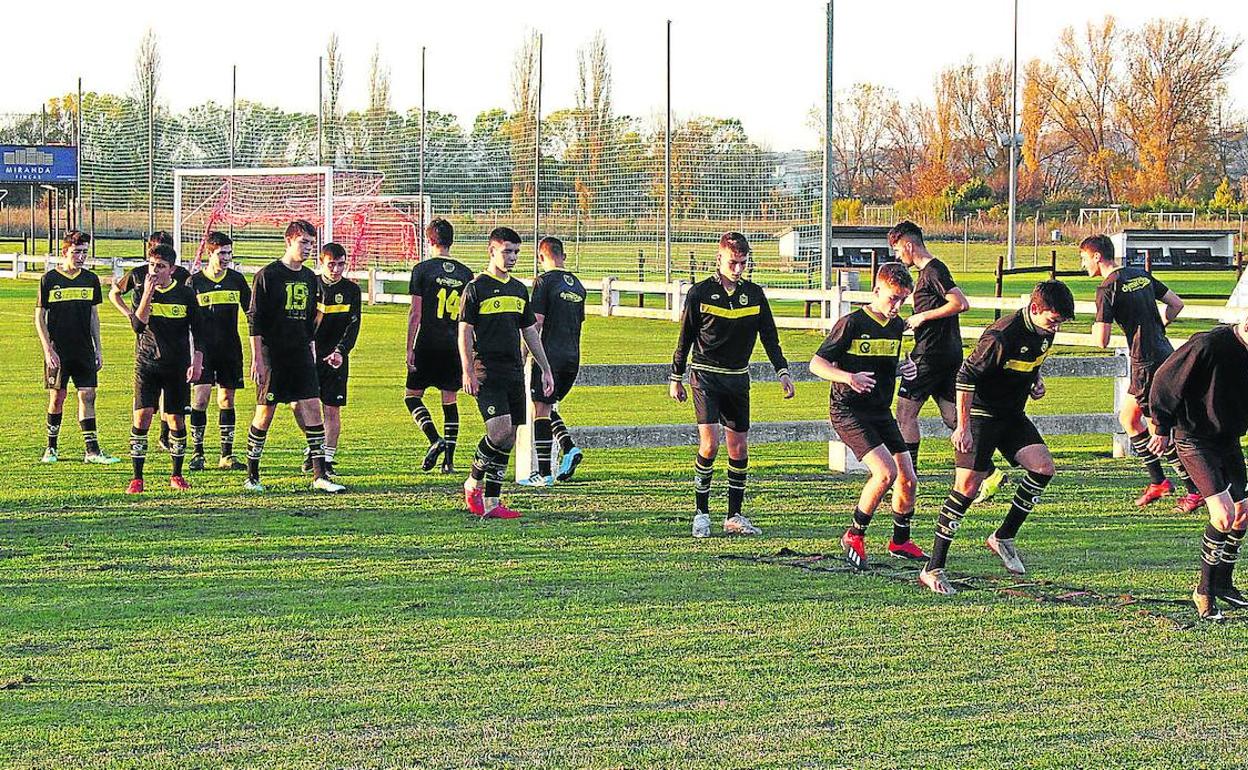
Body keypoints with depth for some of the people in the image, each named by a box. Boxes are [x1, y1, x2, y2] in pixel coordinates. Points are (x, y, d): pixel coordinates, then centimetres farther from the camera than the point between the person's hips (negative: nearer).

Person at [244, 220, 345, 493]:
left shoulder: (309, 278, 13)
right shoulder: (268, 275, -6)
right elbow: (255, 320, -8)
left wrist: (311, 352, 17)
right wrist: (257, 359, -13)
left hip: (301, 356, 5)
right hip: (272, 355, -5)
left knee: (312, 409, -4)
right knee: (265, 413, -1)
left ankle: (320, 475, -4)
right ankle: (252, 476, 10)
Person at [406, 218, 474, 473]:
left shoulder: (422, 269, -5)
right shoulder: (465, 273, 7)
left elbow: (415, 313, -7)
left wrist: (409, 349, -3)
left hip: (427, 345, -4)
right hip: (455, 347, 4)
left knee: (412, 395, 8)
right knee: (450, 400, 8)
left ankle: (435, 440, -12)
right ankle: (449, 460, 5)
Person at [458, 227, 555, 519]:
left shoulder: (519, 289, 16)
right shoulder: (476, 288, -3)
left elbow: (530, 332, 22)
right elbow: (464, 332, -6)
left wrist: (545, 369, 18)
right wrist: (468, 372, -14)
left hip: (514, 374, 7)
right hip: (487, 374, -7)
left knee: (508, 439, 3)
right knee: (500, 430, -19)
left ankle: (491, 502, 8)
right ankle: (473, 483, 1)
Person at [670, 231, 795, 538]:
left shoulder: (754, 294, 4)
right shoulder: (700, 293, -5)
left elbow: (769, 336, 9)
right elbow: (685, 337, 1)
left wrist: (782, 371, -1)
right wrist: (675, 378, 3)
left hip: (738, 377, 4)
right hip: (705, 375, -4)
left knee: (739, 448, 5)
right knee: (710, 443, -15)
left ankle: (734, 517, 14)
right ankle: (701, 512, -3)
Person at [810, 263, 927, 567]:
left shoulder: (897, 326, 8)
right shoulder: (852, 323, -13)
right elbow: (816, 363, -11)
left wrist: (905, 368, 3)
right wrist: (848, 377, -27)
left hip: (881, 412, 7)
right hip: (848, 411, -7)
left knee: (907, 477, 3)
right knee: (886, 472, -21)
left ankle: (901, 541, 24)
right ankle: (854, 536, -4)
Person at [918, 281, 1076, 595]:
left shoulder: (1045, 331, -1)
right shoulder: (1002, 336, -26)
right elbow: (966, 375, -22)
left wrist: (1036, 379, 3)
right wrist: (963, 427, -21)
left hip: (1012, 415, 8)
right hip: (981, 414, -8)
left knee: (1043, 467, -9)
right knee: (968, 486, -12)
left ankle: (1004, 537, 8)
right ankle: (933, 568, -7)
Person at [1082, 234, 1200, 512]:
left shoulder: (1108, 288, -13)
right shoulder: (1141, 275, 11)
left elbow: (1101, 341, -15)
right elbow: (1177, 304, 15)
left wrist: (1095, 330, 7)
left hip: (1148, 364, -9)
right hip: (1165, 352, 9)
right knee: (1128, 417, 19)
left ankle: (1196, 490, 0)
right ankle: (1158, 481, 20)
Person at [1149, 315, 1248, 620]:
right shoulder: (1208, 345, -25)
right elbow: (1165, 381, -13)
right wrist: (1162, 429, -4)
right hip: (1194, 441, -7)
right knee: (1223, 515, -17)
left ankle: (1223, 584, 28)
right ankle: (1205, 592, -2)